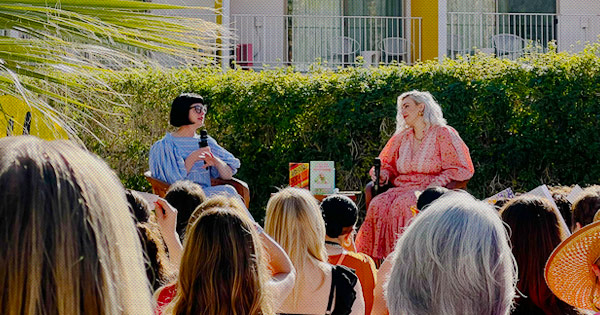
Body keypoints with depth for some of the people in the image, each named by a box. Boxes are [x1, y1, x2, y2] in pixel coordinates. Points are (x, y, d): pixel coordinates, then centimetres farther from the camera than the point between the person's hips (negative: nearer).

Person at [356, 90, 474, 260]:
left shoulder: (442, 134, 3)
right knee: (378, 205, -27)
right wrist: (383, 174, 3)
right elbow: (387, 163, 28)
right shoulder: (402, 137, 21)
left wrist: (435, 184, -17)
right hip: (402, 187, 5)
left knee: (402, 205, -36)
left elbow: (459, 169, -3)